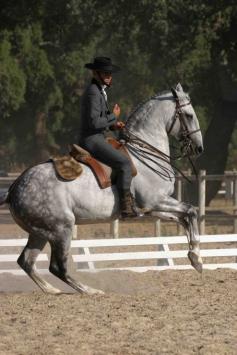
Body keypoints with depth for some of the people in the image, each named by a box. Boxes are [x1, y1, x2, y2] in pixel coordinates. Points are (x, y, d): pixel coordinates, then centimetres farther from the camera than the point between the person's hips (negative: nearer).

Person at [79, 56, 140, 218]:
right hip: (92, 140, -11)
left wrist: (113, 125, 9)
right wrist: (114, 117, -11)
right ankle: (126, 206, -23)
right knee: (124, 163, -21)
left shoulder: (100, 91, 18)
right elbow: (94, 122, -23)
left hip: (97, 139, 11)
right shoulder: (93, 92, -15)